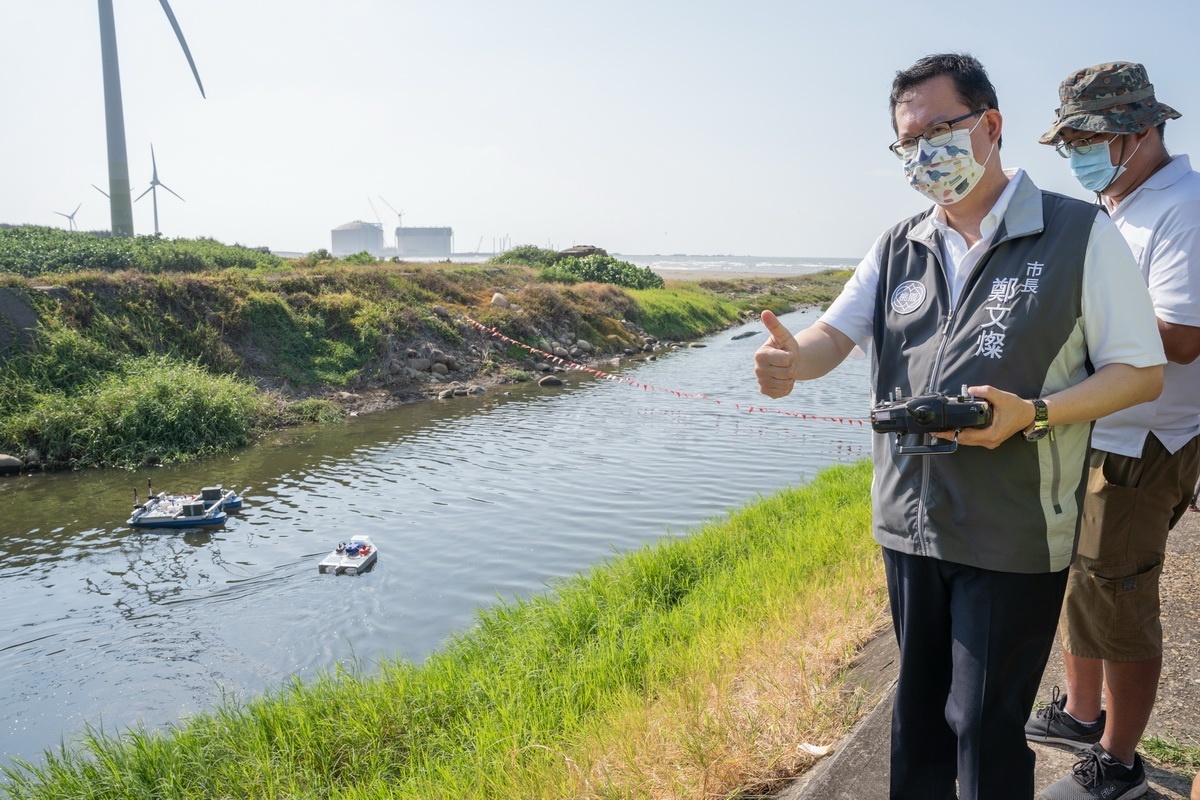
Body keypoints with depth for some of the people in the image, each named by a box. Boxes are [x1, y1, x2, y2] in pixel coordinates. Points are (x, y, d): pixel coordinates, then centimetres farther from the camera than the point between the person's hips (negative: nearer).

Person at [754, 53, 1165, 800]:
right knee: (918, 705, 19)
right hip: (910, 521, 5)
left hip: (1013, 536, -4)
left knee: (986, 726, 6)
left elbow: (1143, 371, -6)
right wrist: (795, 358, -24)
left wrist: (1032, 414, -23)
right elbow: (836, 332, 0)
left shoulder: (1081, 235, -7)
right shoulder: (898, 248, 8)